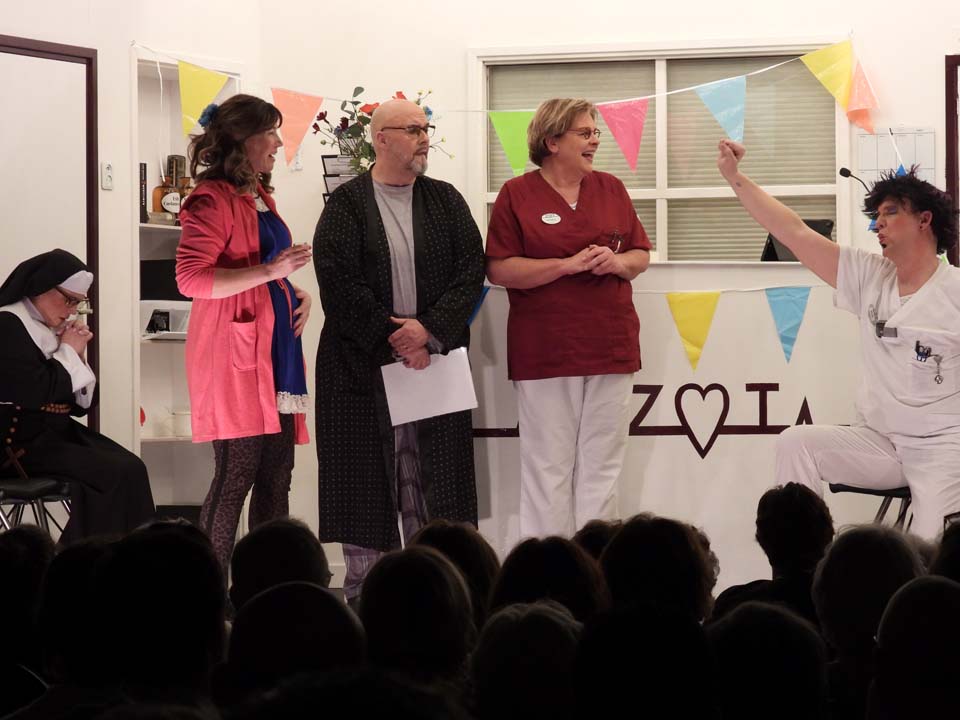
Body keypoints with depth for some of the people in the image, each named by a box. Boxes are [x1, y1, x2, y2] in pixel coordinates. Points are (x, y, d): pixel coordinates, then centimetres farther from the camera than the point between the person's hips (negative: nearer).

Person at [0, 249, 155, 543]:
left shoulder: (54, 329, 15)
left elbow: (81, 405, 16)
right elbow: (37, 393, -21)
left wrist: (77, 356, 1)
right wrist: (68, 353, -6)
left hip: (54, 431, 8)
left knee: (130, 469, -13)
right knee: (115, 474, -20)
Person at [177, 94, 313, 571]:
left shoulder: (259, 197, 18)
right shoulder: (213, 200, -10)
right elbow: (191, 278, -19)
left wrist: (296, 293, 12)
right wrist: (270, 272, -23)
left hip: (276, 350, 9)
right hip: (235, 354, -9)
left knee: (276, 477, 8)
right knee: (237, 475, -9)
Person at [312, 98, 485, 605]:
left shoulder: (445, 201, 11)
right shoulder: (346, 206, 0)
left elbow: (471, 272, 2)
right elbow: (338, 283, -9)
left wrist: (429, 329, -11)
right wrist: (392, 341, -13)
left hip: (433, 361, 3)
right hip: (362, 367, -3)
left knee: (433, 486, 1)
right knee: (366, 480, -1)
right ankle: (363, 596, 4)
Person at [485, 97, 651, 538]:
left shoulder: (610, 189, 11)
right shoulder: (517, 195, -1)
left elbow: (641, 256, 15)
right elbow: (499, 269, -8)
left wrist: (617, 262, -9)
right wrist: (569, 264, -17)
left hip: (610, 346, 4)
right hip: (544, 350, -4)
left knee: (602, 468, 5)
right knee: (548, 468, -2)